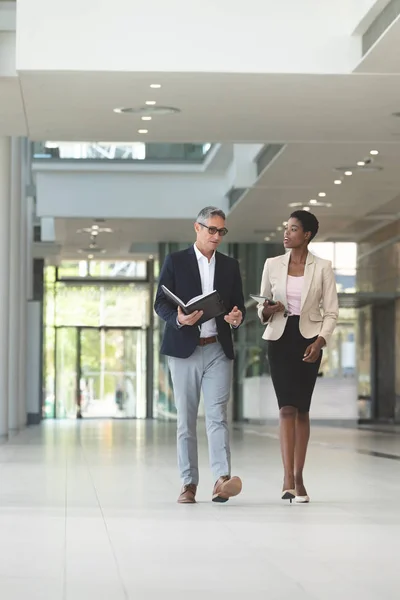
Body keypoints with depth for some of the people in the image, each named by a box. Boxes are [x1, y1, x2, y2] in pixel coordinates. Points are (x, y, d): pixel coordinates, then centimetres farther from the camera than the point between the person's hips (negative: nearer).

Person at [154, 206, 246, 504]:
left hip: (218, 349, 1)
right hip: (184, 348, -1)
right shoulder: (176, 262, 4)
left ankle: (222, 479, -20)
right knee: (186, 418, 3)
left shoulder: (230, 266, 13)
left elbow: (239, 305, 14)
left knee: (218, 415, -10)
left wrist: (237, 317, -10)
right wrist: (179, 318, -20)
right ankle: (189, 483, 7)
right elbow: (160, 303, 0)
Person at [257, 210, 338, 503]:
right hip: (280, 338, 1)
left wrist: (320, 341, -15)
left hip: (308, 339, -1)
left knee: (302, 409, 3)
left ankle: (297, 478, 11)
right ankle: (289, 479, -16)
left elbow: (331, 312, -1)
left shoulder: (322, 268, 0)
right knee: (287, 407, -11)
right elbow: (263, 305, 13)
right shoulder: (272, 265, 6)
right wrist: (266, 312, -10)